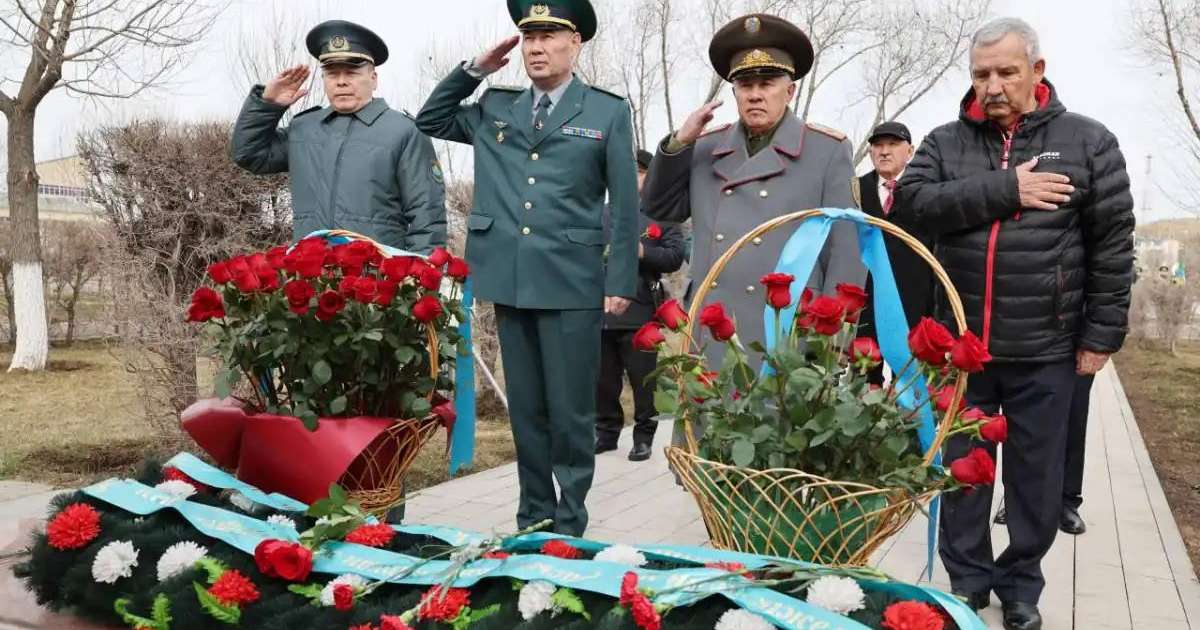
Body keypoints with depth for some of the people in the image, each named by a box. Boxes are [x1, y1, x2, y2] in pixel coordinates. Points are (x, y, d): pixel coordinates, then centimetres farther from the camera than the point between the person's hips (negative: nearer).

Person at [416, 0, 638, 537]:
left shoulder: (609, 112, 4)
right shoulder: (494, 109, 13)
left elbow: (624, 205, 1)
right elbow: (428, 123, 22)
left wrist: (621, 283, -5)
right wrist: (473, 70, 10)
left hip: (573, 285, -4)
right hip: (511, 283, 4)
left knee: (570, 412, 1)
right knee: (525, 410, 12)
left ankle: (570, 524, 15)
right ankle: (532, 519, 24)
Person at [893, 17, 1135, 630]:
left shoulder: (1087, 140, 1)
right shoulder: (946, 142, 4)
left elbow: (1113, 244, 0)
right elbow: (912, 201, -13)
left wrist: (1102, 334, -3)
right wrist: (1003, 190, -19)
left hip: (1044, 349, -1)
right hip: (961, 344, 1)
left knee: (1035, 475, 10)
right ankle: (966, 580, 28)